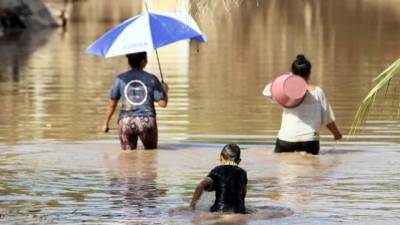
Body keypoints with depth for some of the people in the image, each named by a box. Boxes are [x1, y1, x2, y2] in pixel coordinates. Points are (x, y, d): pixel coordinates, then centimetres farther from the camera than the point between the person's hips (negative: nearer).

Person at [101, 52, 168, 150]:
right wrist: (165, 90, 19)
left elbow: (111, 104, 5)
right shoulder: (151, 79, -1)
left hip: (126, 122, 0)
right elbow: (162, 103, -1)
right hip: (147, 122, 0)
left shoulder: (120, 79, 2)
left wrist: (105, 123, 17)